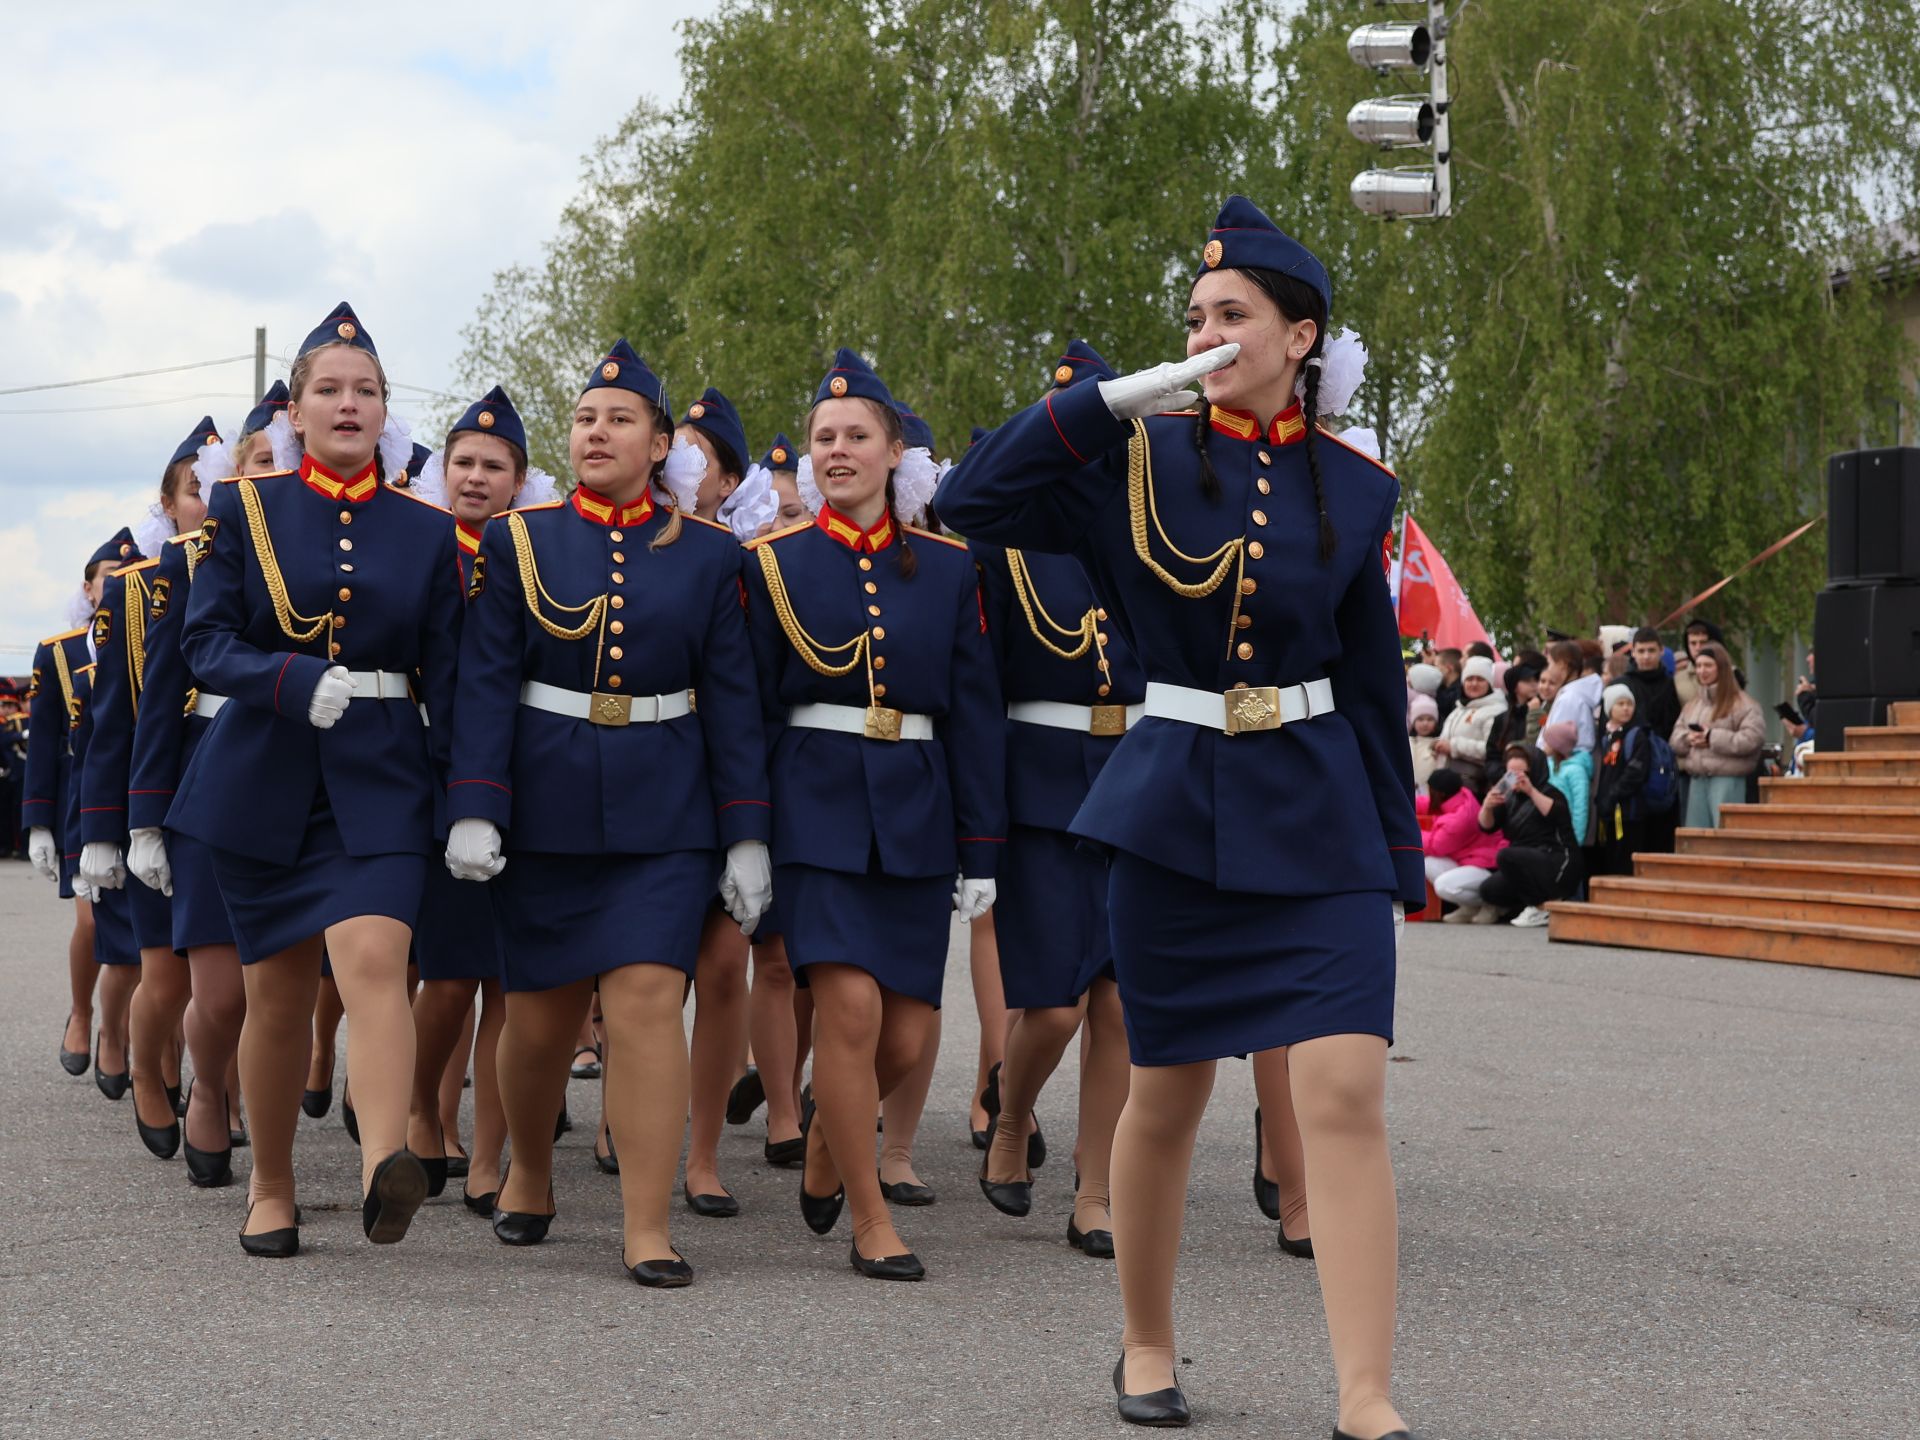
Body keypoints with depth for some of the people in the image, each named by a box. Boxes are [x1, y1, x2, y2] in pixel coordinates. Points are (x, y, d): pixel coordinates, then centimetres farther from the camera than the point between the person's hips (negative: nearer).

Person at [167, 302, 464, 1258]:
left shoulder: (426, 532, 7)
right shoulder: (245, 511, 5)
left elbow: (447, 676, 7)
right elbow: (204, 643, -4)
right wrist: (297, 682, -22)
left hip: (381, 784, 0)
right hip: (262, 781, 1)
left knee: (373, 959, -22)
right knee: (277, 993, 6)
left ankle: (385, 1166, -37)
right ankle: (270, 1192, 23)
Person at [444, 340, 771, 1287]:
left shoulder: (708, 554, 3)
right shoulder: (518, 542, 3)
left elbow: (732, 700, 2)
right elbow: (485, 684, -3)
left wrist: (746, 835, -3)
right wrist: (474, 811, -13)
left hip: (664, 816, 0)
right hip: (546, 809, 1)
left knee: (649, 1004, -11)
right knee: (540, 1016, 8)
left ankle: (647, 1230, -7)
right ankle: (529, 1174, 35)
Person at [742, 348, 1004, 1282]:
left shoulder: (947, 568, 7)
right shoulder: (774, 564, 3)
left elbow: (975, 712, 7)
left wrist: (981, 850, 3)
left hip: (915, 814, 2)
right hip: (817, 808, -2)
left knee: (905, 1041, 1)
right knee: (851, 1004, -15)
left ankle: (829, 1127, 34)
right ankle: (871, 1224, -1)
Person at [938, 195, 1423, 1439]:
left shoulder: (1352, 488, 4)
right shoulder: (1141, 457, 1)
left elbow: (1375, 684, 8)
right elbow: (972, 501, -11)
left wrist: (1399, 864, 7)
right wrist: (1115, 398, -15)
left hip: (1317, 820, 0)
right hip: (1174, 808, 0)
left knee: (1346, 1093, -12)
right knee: (1167, 1096, 9)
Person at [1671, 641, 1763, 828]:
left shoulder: (1742, 703, -4)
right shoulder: (1692, 704, 19)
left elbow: (1752, 738, -16)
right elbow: (1675, 739, 17)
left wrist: (1712, 738, -14)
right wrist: (1688, 739, -6)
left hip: (1727, 779, -7)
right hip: (1696, 779, 7)